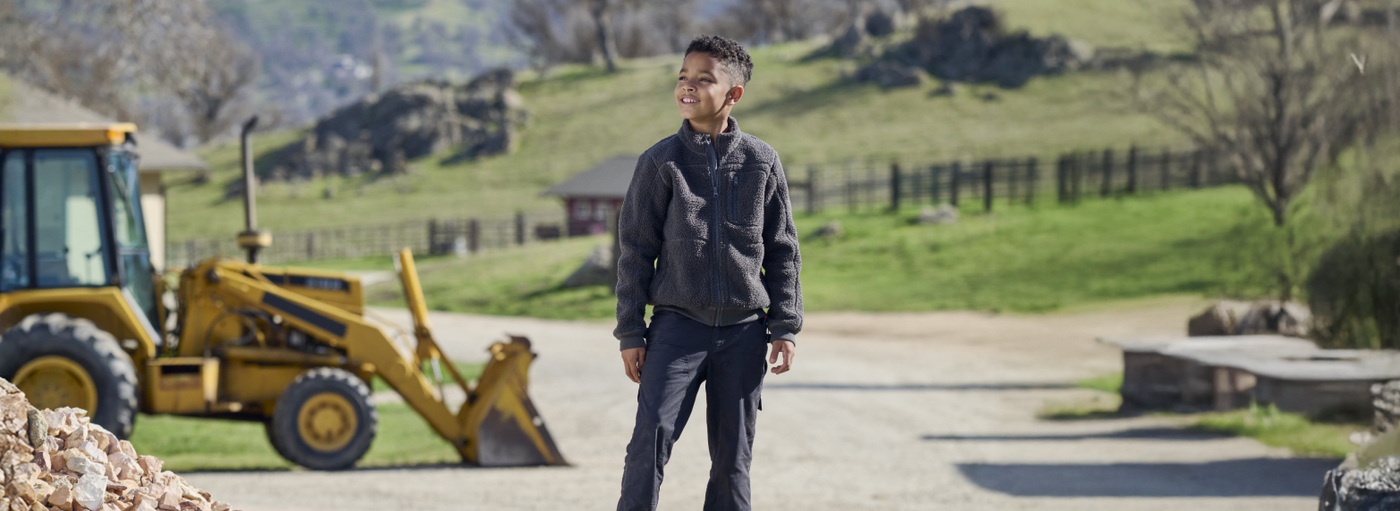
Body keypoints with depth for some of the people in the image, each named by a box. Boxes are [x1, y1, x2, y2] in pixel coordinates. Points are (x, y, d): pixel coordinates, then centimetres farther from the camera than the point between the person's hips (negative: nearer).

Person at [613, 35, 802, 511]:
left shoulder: (761, 162, 3)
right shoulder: (661, 162, -1)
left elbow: (783, 251, 9)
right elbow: (635, 251, 2)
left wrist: (785, 327, 4)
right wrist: (630, 333, -1)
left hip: (743, 329, 2)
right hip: (678, 324, -2)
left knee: (733, 455, 6)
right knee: (651, 437, -15)